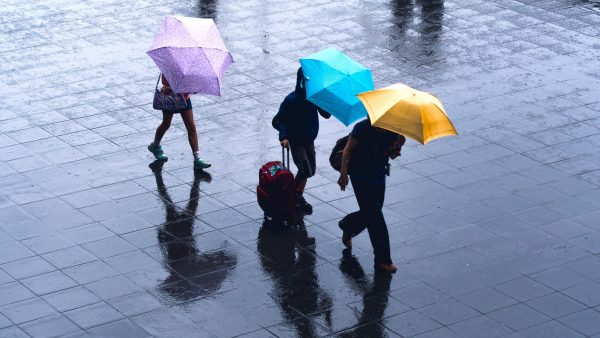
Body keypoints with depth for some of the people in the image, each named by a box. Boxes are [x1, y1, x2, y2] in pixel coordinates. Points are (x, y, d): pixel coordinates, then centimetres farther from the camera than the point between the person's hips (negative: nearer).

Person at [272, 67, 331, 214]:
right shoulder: (291, 100, -20)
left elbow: (326, 114, -5)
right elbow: (278, 121, -16)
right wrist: (283, 136, -32)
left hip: (309, 139, 6)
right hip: (295, 141, -6)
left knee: (310, 170, 13)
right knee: (305, 170, -14)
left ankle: (298, 197, 32)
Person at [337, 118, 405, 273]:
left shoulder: (392, 132, -7)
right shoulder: (363, 128, -19)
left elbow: (392, 156, 0)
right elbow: (347, 150, -12)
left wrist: (397, 146, -21)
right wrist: (344, 174, -17)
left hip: (379, 177, 6)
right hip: (360, 177, -6)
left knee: (370, 214, 16)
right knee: (375, 217, -8)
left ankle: (347, 227, 48)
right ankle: (383, 259, -2)